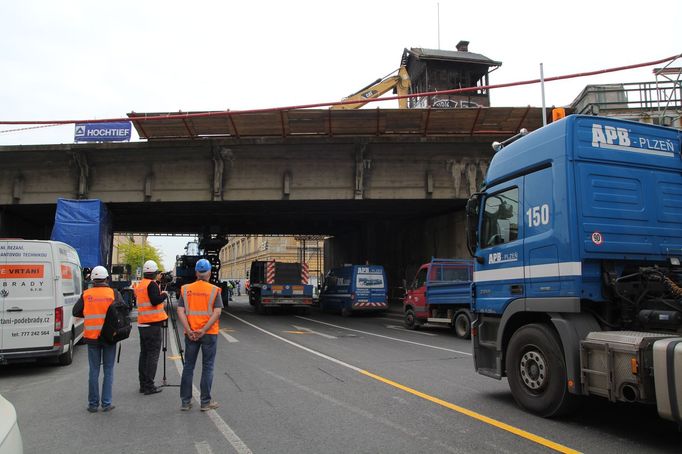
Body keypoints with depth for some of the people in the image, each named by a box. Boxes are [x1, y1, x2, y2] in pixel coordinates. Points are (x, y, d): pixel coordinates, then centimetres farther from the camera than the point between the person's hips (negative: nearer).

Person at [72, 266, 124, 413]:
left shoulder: (86, 294, -1)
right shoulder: (114, 293, -5)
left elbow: (75, 312, 3)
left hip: (92, 337, 1)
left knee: (94, 371, 10)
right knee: (108, 370, 8)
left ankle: (93, 404, 15)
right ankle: (106, 403, 9)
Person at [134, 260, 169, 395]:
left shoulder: (139, 285, 14)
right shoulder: (152, 284, -11)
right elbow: (155, 301, -22)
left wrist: (160, 295, 26)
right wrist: (164, 294, -5)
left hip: (142, 324, 8)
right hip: (153, 324, -8)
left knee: (144, 353, 12)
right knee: (153, 354, -5)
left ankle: (143, 384, 17)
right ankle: (149, 386, -4)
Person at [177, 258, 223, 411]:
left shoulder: (185, 289, 3)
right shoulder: (214, 290, -5)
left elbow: (180, 311, -5)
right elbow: (217, 313, -14)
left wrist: (189, 330, -9)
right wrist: (203, 330, -14)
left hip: (190, 334, 3)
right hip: (209, 334, -2)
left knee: (188, 367, 13)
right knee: (207, 368, 6)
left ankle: (185, 401, 17)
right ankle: (205, 402, 10)